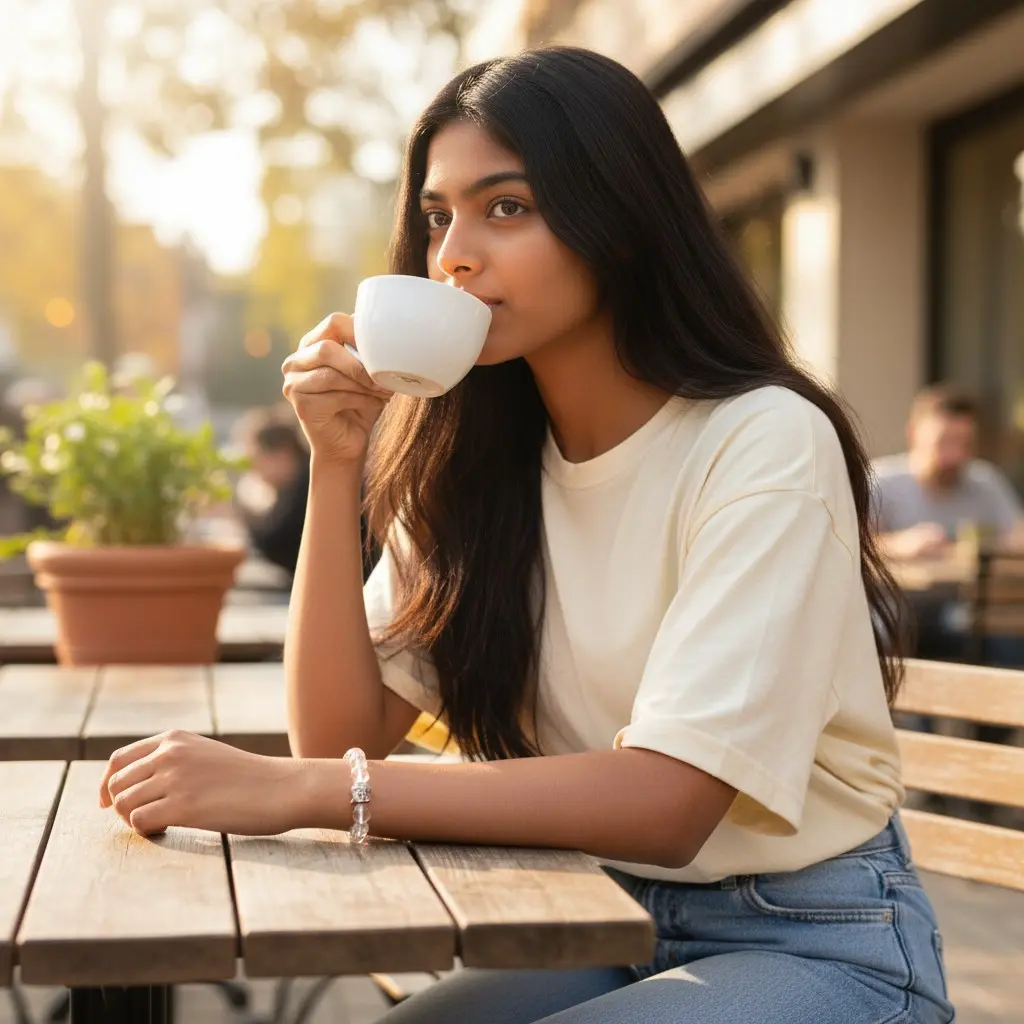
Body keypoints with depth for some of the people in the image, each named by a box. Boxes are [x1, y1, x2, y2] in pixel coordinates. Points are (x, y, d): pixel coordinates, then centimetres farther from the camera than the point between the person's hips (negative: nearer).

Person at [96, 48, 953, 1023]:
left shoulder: (764, 442, -19)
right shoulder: (472, 462, 1)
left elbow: (667, 803, -29)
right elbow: (341, 736, -6)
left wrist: (299, 791, -34)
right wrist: (335, 464, -16)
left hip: (812, 937, -5)